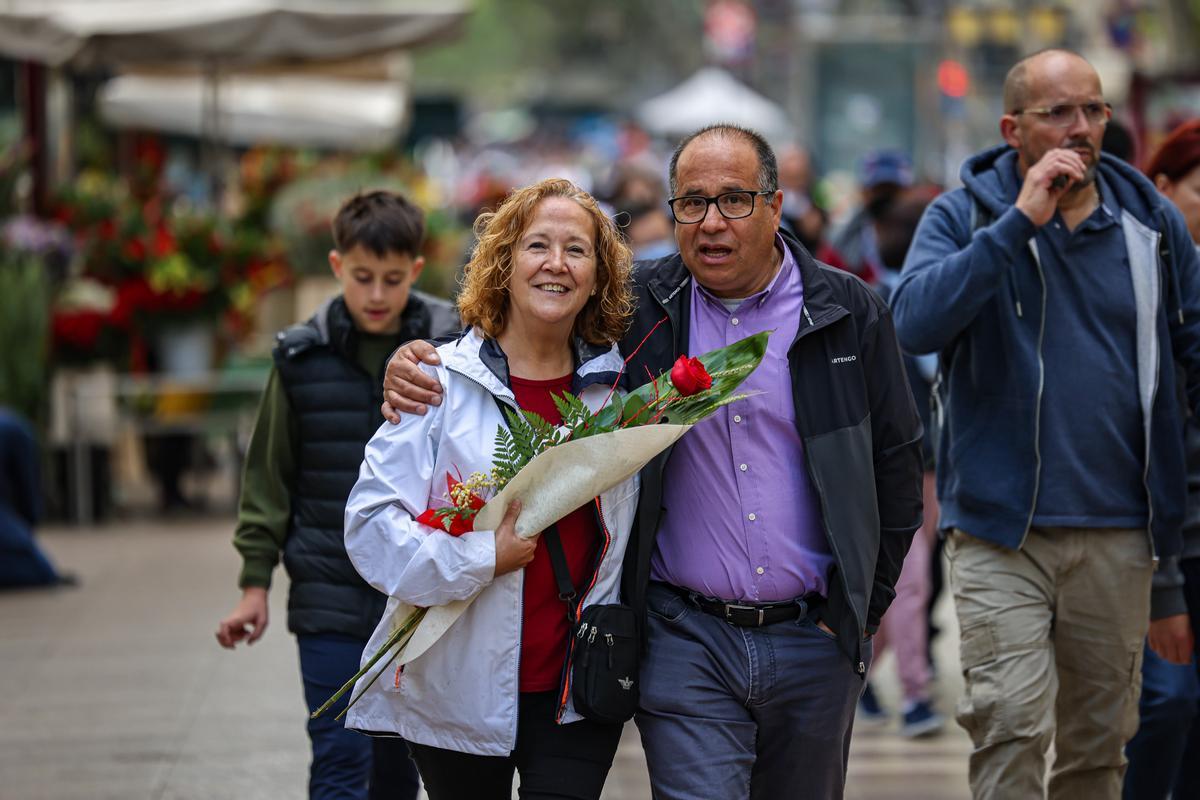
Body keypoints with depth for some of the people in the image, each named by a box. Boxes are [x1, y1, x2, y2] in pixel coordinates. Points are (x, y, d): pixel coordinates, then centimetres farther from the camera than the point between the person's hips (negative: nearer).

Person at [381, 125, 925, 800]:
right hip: (687, 640, -1)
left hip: (815, 640, 1)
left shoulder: (850, 314, 1)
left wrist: (863, 608, 6)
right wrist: (417, 365, -10)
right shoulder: (637, 310, 0)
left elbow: (897, 464, 8)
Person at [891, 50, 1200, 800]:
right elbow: (915, 322, -19)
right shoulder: (965, 217, -1)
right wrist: (1021, 222, -21)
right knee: (1012, 725, -15)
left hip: (1119, 534, 3)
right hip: (1002, 529, -3)